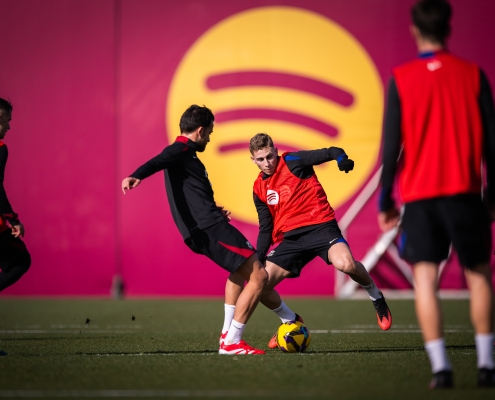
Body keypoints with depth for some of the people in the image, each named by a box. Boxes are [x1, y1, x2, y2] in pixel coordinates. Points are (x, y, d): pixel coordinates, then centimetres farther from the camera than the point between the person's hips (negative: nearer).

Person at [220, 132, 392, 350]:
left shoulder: (292, 162, -4)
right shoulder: (259, 188, 12)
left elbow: (331, 152, -13)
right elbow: (265, 229, 19)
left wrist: (342, 159, -37)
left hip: (320, 226, -6)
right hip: (291, 238, 6)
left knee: (346, 263, -34)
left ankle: (377, 298, -3)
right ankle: (291, 322, 20)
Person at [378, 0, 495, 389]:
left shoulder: (401, 79, 0)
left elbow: (391, 144, -3)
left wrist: (385, 200, 4)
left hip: (418, 194, -1)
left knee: (425, 278, -1)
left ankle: (440, 366, -11)